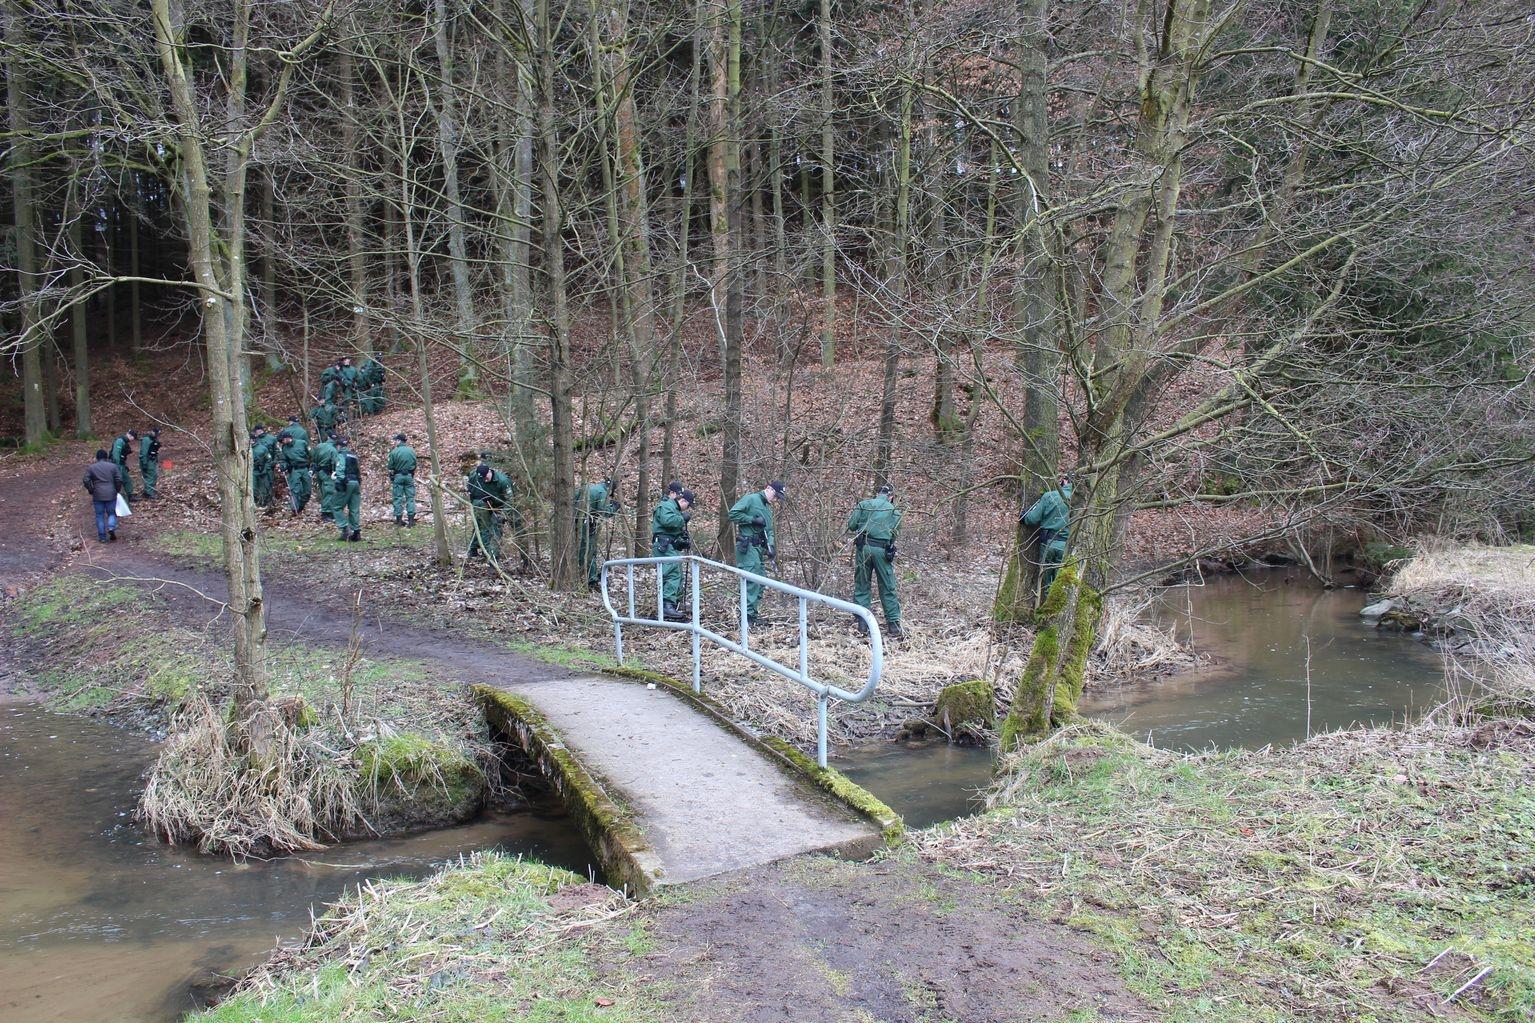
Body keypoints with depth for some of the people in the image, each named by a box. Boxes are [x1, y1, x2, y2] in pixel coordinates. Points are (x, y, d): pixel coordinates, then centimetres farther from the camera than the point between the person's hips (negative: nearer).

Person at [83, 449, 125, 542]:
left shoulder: (91, 467, 4)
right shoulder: (113, 466, 2)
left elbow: (86, 481, -3)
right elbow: (119, 480, -5)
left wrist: (91, 491, 8)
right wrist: (117, 490, 8)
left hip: (97, 495, 0)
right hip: (111, 494, 0)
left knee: (99, 515, 8)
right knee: (111, 513, 13)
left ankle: (102, 537, 7)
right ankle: (111, 527, -16)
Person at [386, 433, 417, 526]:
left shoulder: (394, 452, -10)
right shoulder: (412, 451, 2)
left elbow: (390, 467, -7)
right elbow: (415, 465, 9)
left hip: (398, 476, -3)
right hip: (409, 476, 3)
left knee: (398, 498, 4)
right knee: (410, 497, 6)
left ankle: (399, 519, 6)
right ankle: (411, 519, 2)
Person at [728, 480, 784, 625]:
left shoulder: (768, 508, 22)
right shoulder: (751, 499, -6)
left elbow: (769, 530, 17)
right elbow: (733, 513, -15)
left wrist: (771, 546, -1)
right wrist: (753, 519, -16)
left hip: (758, 547, 10)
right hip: (747, 546, -10)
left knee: (760, 581, 11)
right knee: (752, 581, -15)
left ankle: (752, 614, 17)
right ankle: (748, 615, -14)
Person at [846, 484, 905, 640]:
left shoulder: (863, 504, 5)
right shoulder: (894, 511, 7)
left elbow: (851, 525, 2)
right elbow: (895, 533, 7)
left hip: (863, 548, 0)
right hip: (883, 550, 0)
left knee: (861, 586, 9)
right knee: (888, 589, 6)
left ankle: (862, 625, 8)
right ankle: (894, 625, 5)